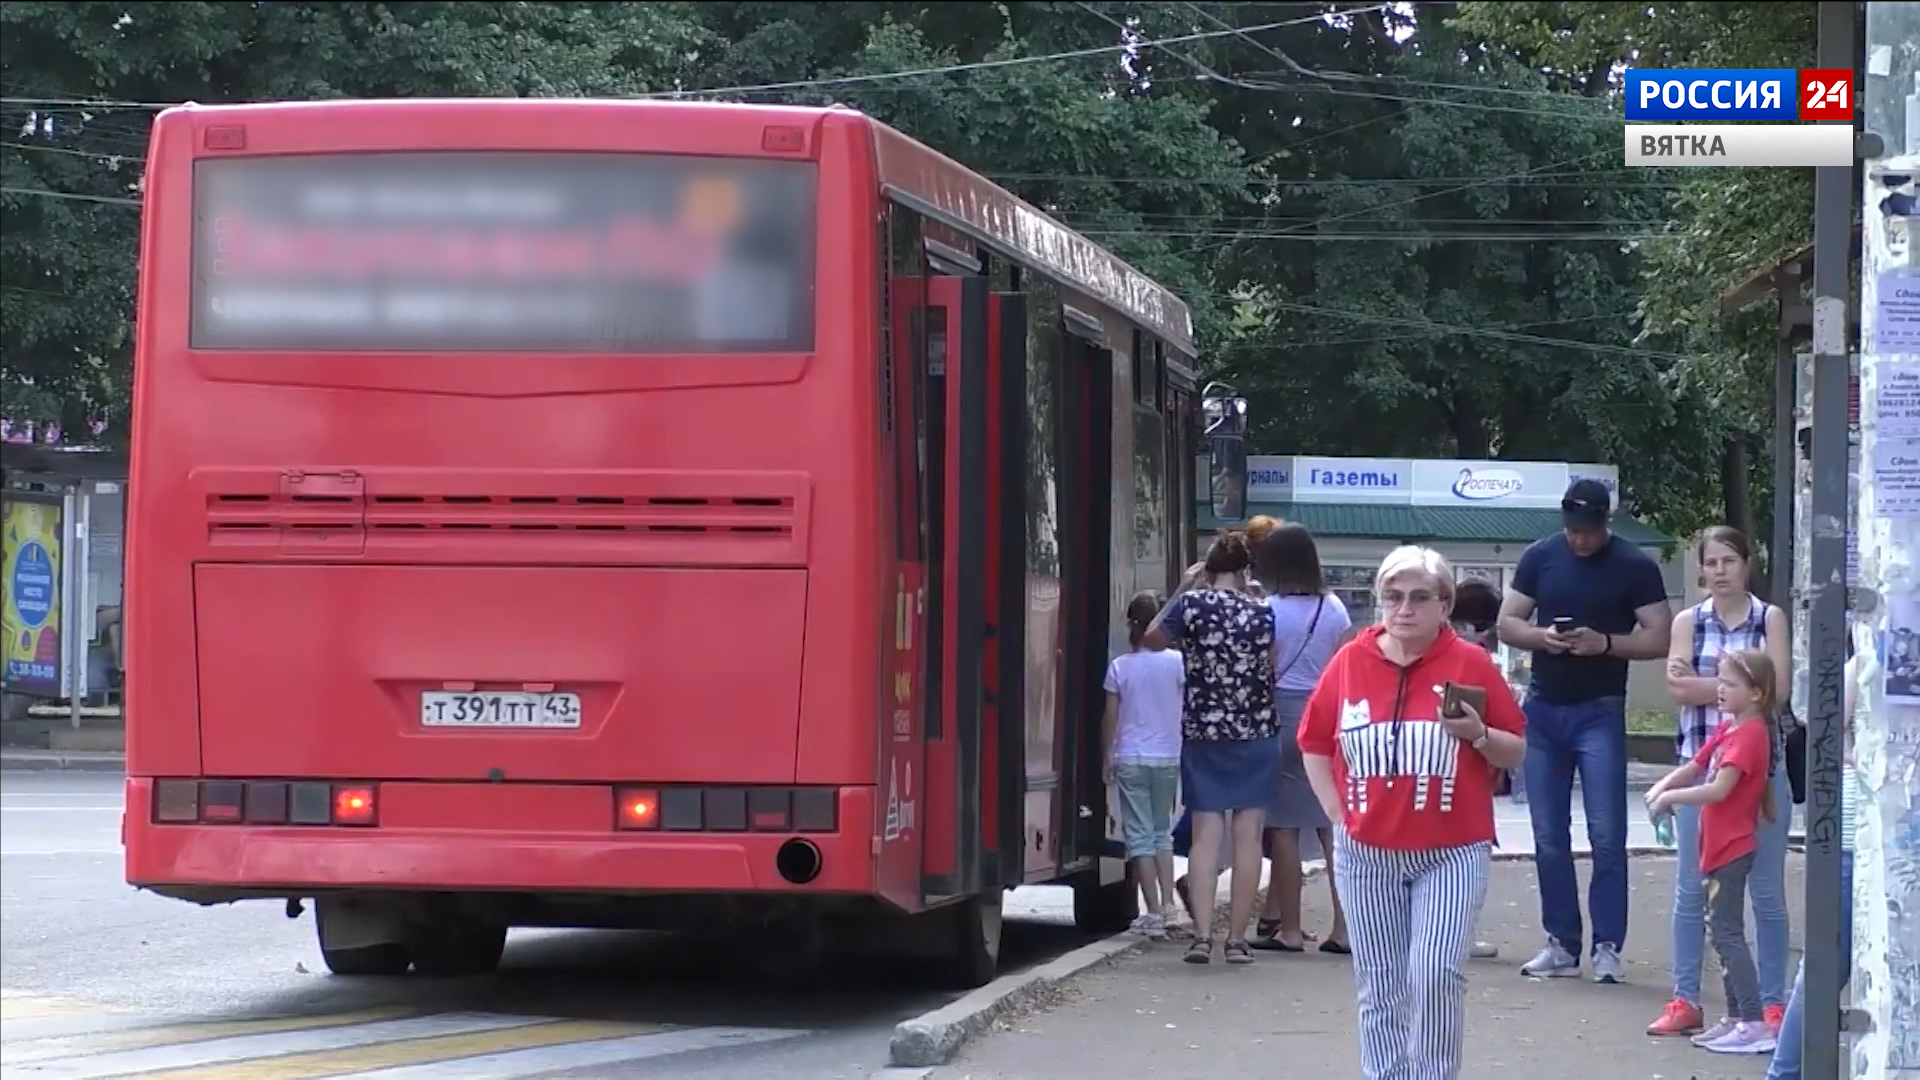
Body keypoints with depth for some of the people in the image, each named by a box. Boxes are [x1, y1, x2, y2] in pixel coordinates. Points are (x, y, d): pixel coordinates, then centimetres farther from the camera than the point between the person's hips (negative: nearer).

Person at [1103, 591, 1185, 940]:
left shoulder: (1120, 667, -5)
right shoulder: (1176, 662, -3)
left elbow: (1110, 718, -2)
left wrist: (1107, 758, 9)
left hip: (1131, 758, -2)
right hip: (1169, 757, 2)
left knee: (1140, 834, 0)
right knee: (1162, 831, 17)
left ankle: (1153, 913, -7)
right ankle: (1167, 906, 10)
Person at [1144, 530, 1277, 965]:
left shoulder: (1191, 605, -5)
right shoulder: (1262, 613, -4)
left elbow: (1152, 639, 10)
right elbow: (1275, 669, -1)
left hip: (1202, 735, 0)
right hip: (1256, 734, 0)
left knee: (1205, 833, 2)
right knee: (1247, 834, 3)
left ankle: (1202, 934, -8)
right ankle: (1237, 939, 3)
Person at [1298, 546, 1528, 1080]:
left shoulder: (1471, 664, -4)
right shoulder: (1350, 661, 1)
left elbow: (1516, 752, 2)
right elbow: (1315, 745, 12)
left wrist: (1478, 735, -18)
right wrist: (1339, 816, 5)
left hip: (1452, 852, -2)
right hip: (1368, 854, 3)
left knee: (1437, 975, -15)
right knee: (1380, 985, 8)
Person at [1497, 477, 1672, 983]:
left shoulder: (1635, 567, -2)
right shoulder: (1540, 557, 6)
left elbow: (1659, 638, -4)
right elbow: (1507, 623, 8)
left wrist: (1605, 643, -19)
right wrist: (1543, 636, -12)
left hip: (1600, 712, -3)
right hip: (1543, 708, 3)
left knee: (1606, 836, -8)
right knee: (1549, 837, 5)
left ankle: (1607, 947, -5)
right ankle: (1561, 943, 12)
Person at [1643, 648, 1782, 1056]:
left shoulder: (1750, 735, -16)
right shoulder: (1729, 732, 14)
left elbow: (1719, 789, -24)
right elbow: (1694, 768, 19)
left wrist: (1669, 797, -14)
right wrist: (1663, 787, -1)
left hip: (1732, 849, -10)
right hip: (1721, 848, 10)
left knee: (1726, 931, -12)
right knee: (1723, 931, 14)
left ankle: (1753, 1023, -16)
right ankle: (1736, 1018, 20)